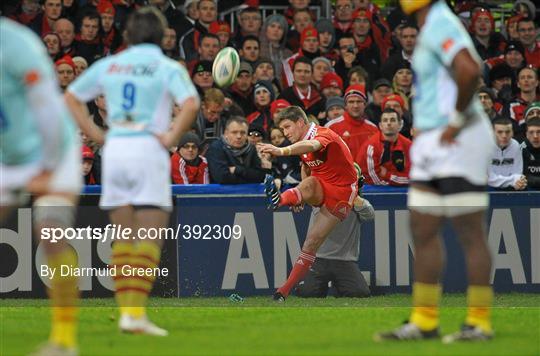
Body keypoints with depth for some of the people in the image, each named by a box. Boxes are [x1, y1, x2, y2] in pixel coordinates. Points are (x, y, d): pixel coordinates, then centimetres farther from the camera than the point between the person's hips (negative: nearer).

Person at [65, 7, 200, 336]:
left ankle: (126, 309, 9)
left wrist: (96, 134, 14)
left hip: (114, 149, 4)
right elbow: (191, 104, -19)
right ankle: (137, 312, -13)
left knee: (125, 237, 13)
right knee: (150, 239, -3)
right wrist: (172, 137, -8)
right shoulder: (168, 68, -2)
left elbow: (72, 98, 19)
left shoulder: (109, 65, 12)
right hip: (148, 148, -4)